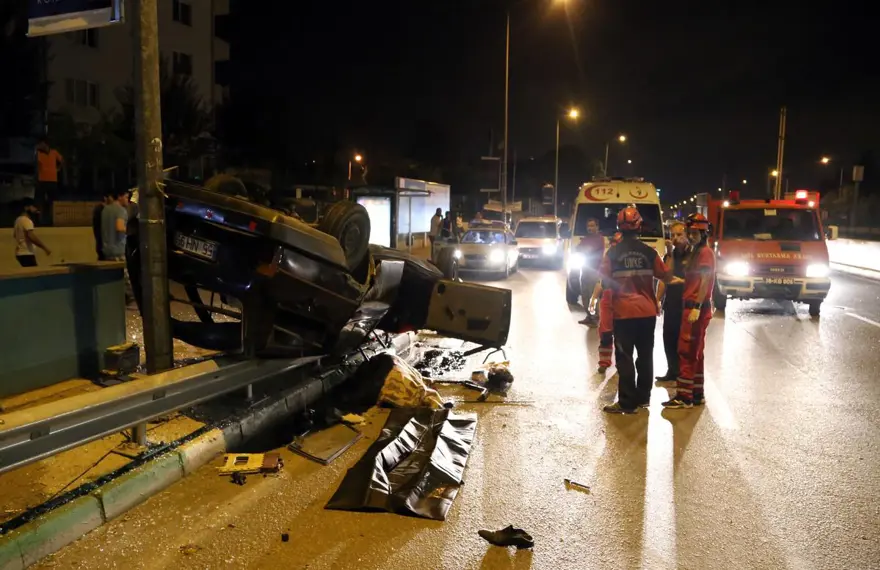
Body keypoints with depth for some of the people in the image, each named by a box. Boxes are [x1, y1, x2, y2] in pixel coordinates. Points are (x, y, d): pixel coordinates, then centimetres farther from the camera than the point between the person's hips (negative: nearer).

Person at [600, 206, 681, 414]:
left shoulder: (613, 253, -7)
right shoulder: (649, 252, -1)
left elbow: (604, 280, -8)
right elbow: (666, 276, 2)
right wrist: (675, 279, 22)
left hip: (623, 312, -3)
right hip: (647, 311, 3)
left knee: (624, 357, 1)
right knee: (645, 355, 14)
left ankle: (627, 402, 0)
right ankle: (643, 397, 23)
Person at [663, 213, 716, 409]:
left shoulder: (705, 252, -11)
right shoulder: (695, 252, 18)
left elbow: (705, 282, -19)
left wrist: (696, 308, -24)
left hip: (697, 307, -10)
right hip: (692, 306, 10)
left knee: (686, 352, -8)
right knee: (694, 353, 13)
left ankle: (684, 396, -4)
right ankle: (696, 394, 20)